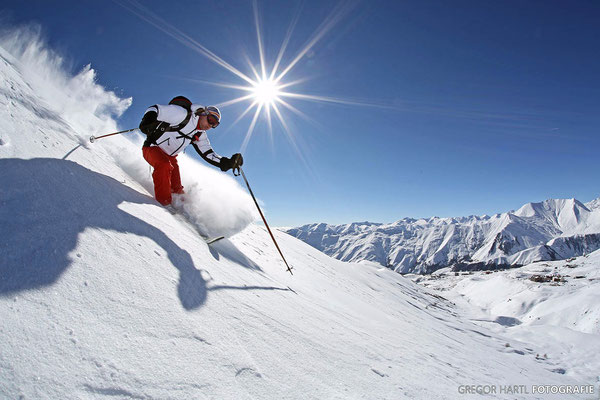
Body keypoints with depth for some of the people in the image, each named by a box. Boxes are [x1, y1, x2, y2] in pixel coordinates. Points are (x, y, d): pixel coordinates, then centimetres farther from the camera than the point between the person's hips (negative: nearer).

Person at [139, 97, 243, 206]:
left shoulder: (200, 135, 4)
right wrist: (148, 120, -41)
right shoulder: (183, 114, -18)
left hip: (169, 156, 7)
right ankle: (163, 202, -25)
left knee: (176, 188, 2)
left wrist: (227, 163, -16)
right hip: (152, 148, -7)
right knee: (165, 166, -34)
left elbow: (208, 154, -1)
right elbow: (155, 109, -20)